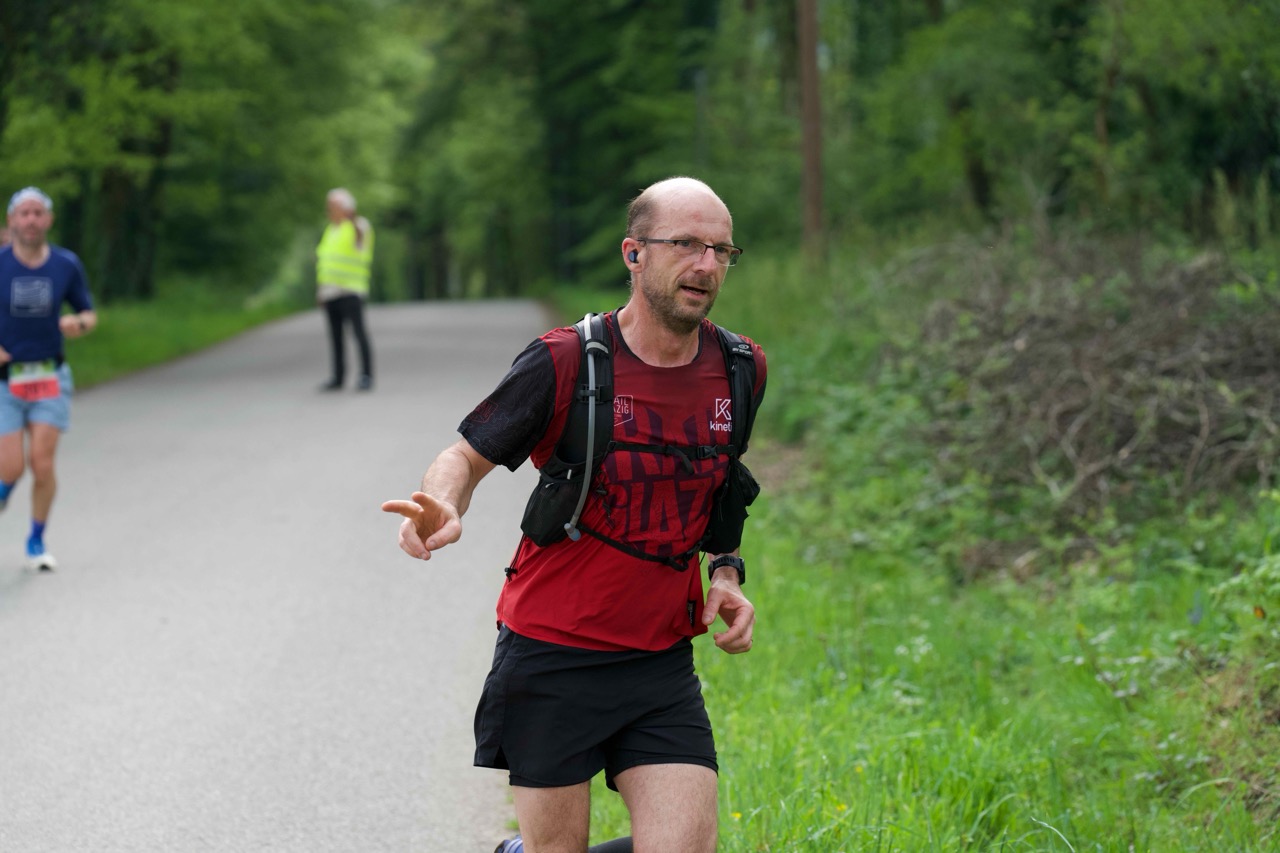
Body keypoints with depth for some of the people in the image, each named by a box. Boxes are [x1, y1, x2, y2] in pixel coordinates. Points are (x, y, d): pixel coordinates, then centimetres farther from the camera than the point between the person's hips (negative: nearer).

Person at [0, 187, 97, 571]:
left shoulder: (67, 265, -1)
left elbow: (89, 315, 10)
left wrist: (78, 323, -14)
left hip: (50, 378, 1)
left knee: (42, 463, -9)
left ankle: (37, 542, 11)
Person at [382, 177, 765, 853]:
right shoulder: (564, 363, -12)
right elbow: (466, 455, -3)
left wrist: (726, 573, 6)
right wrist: (444, 510, -25)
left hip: (662, 669, 4)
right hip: (551, 660, -3)